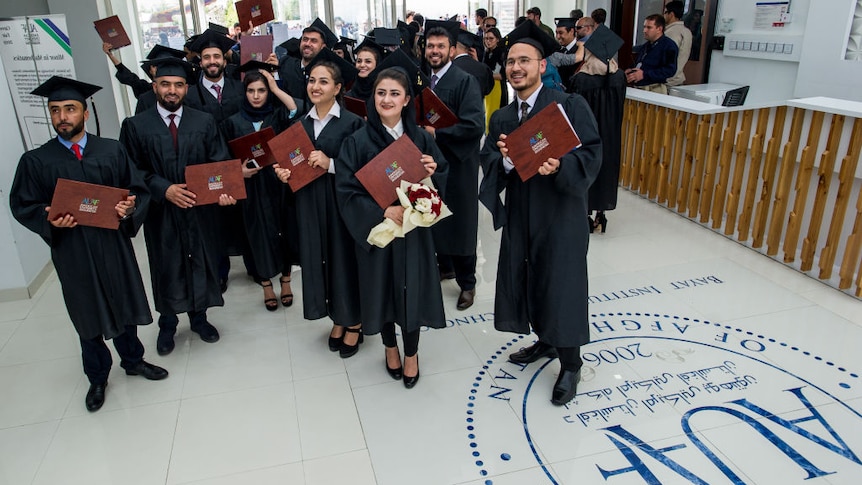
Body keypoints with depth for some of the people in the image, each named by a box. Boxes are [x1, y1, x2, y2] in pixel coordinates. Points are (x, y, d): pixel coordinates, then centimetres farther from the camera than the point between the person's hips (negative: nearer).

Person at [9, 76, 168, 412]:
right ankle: (97, 378, 32)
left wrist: (130, 207, -21)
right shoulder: (36, 161, -2)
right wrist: (50, 220, -19)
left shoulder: (112, 151, -1)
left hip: (113, 244, 1)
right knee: (87, 314, 13)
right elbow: (22, 205, 0)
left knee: (124, 304, 15)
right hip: (71, 251, 0)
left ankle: (133, 360, 39)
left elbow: (139, 190, 0)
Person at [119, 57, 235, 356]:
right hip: (161, 212, -1)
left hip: (200, 210, 1)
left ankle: (198, 317, 33)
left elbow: (220, 163, -3)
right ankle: (167, 323, 32)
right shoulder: (135, 126, -2)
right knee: (166, 267, 11)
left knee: (201, 263, 12)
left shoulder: (205, 122, 2)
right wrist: (164, 189, -18)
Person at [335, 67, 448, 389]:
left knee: (412, 289, 8)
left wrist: (433, 172, -18)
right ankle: (390, 347, 39)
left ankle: (411, 353, 32)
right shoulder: (357, 142, -7)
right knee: (382, 289, 13)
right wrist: (382, 210, -26)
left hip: (414, 229, 1)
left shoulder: (421, 138, 0)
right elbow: (346, 191, -13)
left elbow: (443, 181, 5)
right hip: (376, 229, -1)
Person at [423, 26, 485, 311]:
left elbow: (475, 125, -23)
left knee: (461, 224, 3)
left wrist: (436, 133, -20)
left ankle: (467, 282, 17)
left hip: (457, 164, -6)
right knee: (436, 219, 15)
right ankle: (445, 266, 36)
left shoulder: (465, 81, -12)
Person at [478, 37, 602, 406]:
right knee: (524, 278, 14)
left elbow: (592, 153, -13)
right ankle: (546, 341, 40)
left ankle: (570, 365, 20)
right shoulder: (501, 119, 10)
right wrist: (505, 158, -20)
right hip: (519, 212, 6)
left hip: (561, 211, -5)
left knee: (561, 285, 0)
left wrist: (560, 166, -31)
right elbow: (487, 160, 2)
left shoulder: (570, 105, -7)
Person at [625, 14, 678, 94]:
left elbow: (670, 70, -12)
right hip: (636, 88, 7)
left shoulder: (669, 46, 1)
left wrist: (644, 74, -16)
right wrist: (630, 70, 9)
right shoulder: (644, 46, 26)